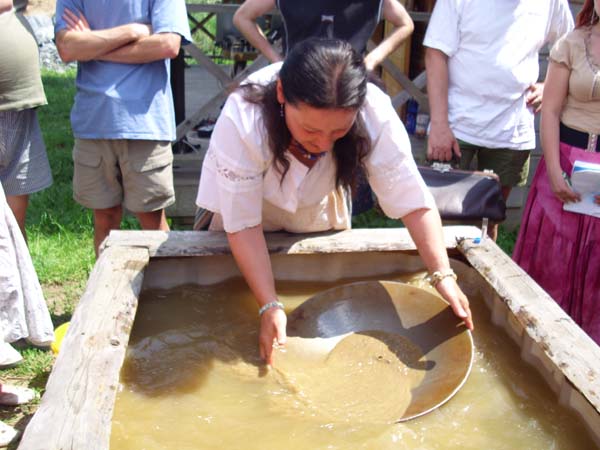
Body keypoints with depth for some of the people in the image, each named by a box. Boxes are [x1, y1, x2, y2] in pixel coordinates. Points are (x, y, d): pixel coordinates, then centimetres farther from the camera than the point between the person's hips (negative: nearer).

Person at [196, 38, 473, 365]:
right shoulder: (241, 120, -41)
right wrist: (270, 306, -40)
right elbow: (243, 224, -34)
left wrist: (443, 276, -42)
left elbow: (413, 201, -31)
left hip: (321, 217, 2)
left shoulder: (376, 115, -36)